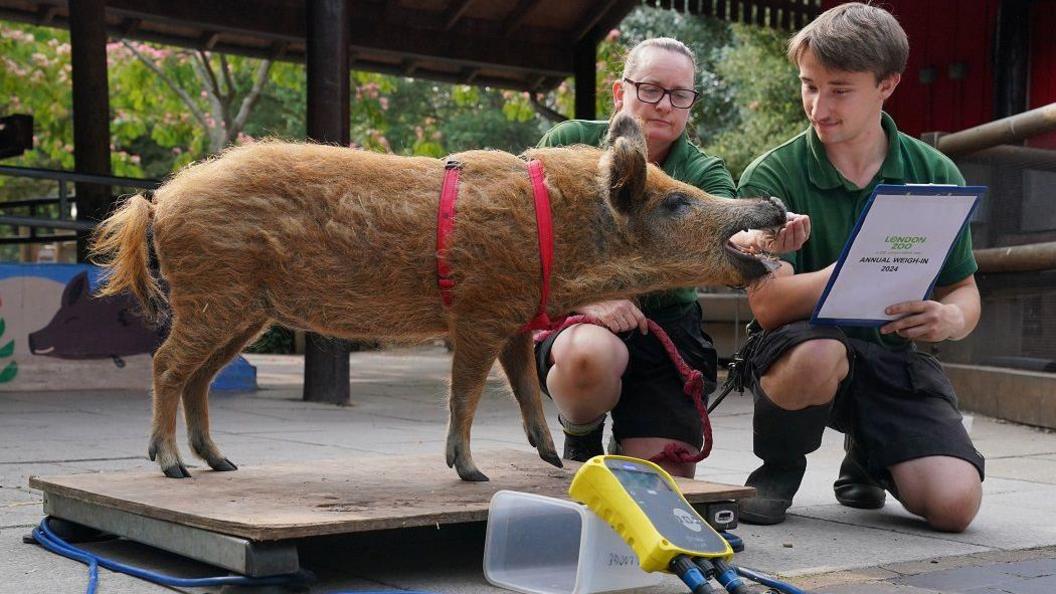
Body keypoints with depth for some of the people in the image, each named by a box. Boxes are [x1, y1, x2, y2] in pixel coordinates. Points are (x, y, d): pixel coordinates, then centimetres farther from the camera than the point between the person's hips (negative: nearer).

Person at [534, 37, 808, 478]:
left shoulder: (702, 173, 1)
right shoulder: (568, 143, -2)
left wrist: (758, 238, -46)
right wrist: (583, 295, -24)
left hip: (666, 327, 2)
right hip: (572, 323, -2)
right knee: (591, 353, -38)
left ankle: (627, 452, 28)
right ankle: (580, 440, -4)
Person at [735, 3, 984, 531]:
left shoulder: (935, 175, 1)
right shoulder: (772, 176, -9)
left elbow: (964, 290, 7)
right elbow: (768, 304, -19)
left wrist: (950, 318, -18)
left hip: (895, 356, 3)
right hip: (801, 346, -3)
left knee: (955, 504, -18)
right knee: (819, 353, -40)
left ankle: (866, 456, 19)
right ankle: (778, 469, -5)